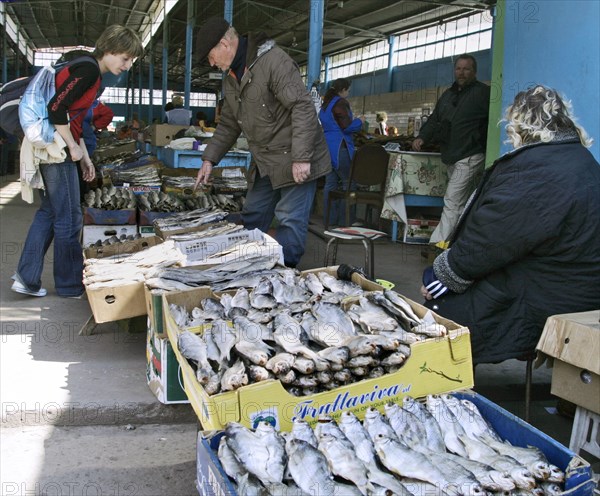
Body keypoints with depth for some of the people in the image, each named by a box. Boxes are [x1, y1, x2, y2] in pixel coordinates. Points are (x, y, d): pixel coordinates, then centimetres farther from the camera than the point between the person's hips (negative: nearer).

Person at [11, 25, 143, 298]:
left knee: (49, 212, 16)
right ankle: (70, 285, 13)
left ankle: (26, 277, 18)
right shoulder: (89, 70, -16)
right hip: (55, 149, -10)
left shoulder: (89, 71, 15)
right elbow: (56, 108, -24)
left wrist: (85, 157, 16)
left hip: (50, 149, 10)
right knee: (69, 218, 0)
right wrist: (73, 147, -15)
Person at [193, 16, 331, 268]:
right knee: (252, 217, 13)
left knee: (290, 219, -6)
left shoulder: (274, 61, -18)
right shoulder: (231, 77, 11)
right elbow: (229, 124, 20)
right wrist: (209, 159, 11)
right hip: (265, 162, 9)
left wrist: (301, 158, -26)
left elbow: (303, 107, -23)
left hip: (295, 160, -9)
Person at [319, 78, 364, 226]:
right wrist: (360, 121, 4)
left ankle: (330, 221, 9)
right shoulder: (341, 103, -9)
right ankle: (345, 222, -5)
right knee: (348, 183, -4)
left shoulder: (325, 104, 19)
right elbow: (347, 126, -14)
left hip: (326, 146, 9)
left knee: (330, 184, 9)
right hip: (339, 148, -9)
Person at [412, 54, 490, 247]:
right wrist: (422, 137, 4)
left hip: (470, 157, -8)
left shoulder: (483, 93, -6)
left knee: (452, 200, -13)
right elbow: (434, 120, 20)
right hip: (452, 158, 8)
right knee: (464, 203, 13)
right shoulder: (448, 94, 18)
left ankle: (437, 242, -13)